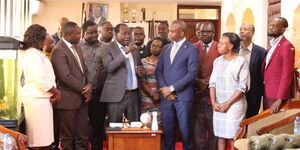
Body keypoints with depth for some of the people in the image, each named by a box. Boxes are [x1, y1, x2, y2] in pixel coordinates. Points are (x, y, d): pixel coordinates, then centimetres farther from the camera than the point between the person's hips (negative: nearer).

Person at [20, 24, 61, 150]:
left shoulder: (29, 53, 18)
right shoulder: (34, 54, -13)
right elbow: (41, 79, -21)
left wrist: (53, 92, 4)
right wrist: (57, 93, -7)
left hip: (36, 99, 10)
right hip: (38, 100, -10)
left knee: (42, 138, 12)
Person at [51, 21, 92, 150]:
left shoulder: (76, 48, 14)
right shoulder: (59, 50, -15)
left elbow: (84, 70, 16)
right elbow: (66, 76, -21)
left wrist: (89, 85, -3)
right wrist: (84, 89, -11)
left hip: (81, 98, 8)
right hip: (68, 99, -8)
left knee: (83, 135, 12)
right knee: (68, 137, 5)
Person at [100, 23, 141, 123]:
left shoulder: (134, 49, 15)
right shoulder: (108, 48, -2)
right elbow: (108, 67, -18)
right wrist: (125, 52, -23)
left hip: (134, 94, 5)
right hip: (116, 95, -5)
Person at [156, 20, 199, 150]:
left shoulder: (192, 49, -3)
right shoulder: (166, 48, 14)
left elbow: (192, 73, -12)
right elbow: (158, 70, 11)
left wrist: (172, 88, -13)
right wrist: (164, 89, -6)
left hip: (183, 96, -4)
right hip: (166, 96, 5)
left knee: (185, 129, 3)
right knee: (167, 129, 8)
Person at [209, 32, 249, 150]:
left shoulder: (241, 62, -8)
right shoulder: (217, 61, 10)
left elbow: (242, 87, -11)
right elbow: (212, 83, 9)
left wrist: (228, 104, -12)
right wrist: (214, 103, -3)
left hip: (234, 106, -5)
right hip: (218, 106, 5)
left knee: (233, 138, -2)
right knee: (220, 136, 9)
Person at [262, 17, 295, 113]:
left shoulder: (287, 46, -12)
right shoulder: (273, 46, 15)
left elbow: (287, 75, -18)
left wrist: (280, 99, -21)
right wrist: (264, 91, 9)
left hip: (277, 95, -8)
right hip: (267, 93, 8)